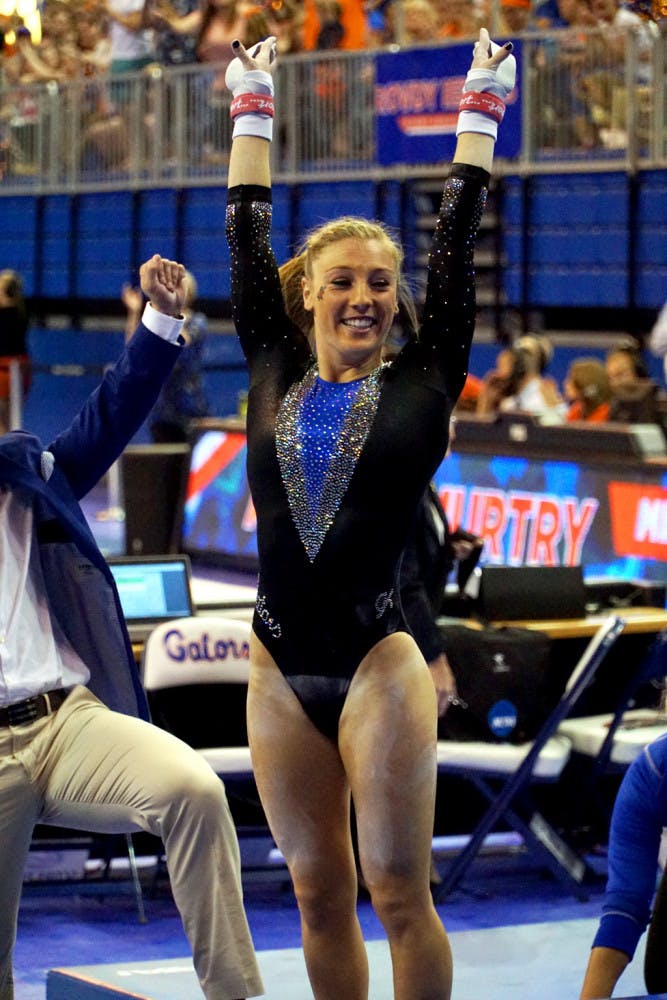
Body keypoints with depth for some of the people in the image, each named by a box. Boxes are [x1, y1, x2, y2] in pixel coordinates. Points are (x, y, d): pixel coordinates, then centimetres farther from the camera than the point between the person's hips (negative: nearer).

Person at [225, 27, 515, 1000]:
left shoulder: (423, 382, 2)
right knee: (320, 897, 9)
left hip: (377, 661, -3)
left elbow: (455, 242, 4)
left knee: (399, 891, -2)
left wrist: (480, 115, 10)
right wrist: (251, 113, 20)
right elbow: (247, 239, 14)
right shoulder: (274, 377, 9)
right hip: (281, 670, 3)